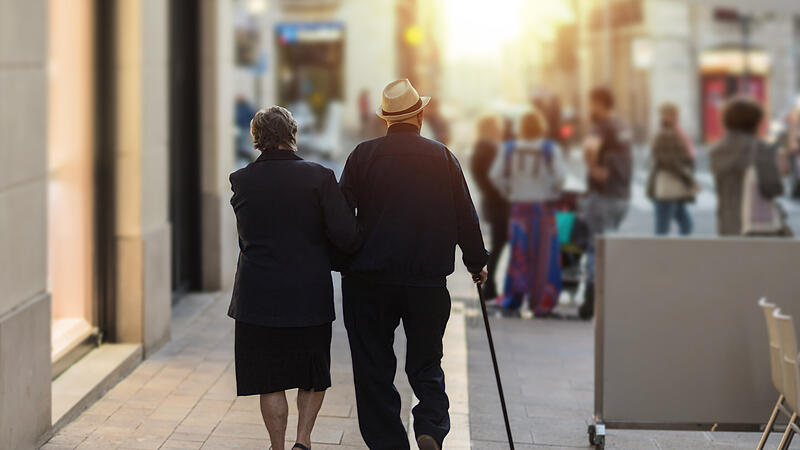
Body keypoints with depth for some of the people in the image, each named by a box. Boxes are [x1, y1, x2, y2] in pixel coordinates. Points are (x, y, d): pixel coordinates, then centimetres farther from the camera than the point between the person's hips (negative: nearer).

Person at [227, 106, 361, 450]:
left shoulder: (241, 181, -2)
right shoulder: (319, 177, -9)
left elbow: (247, 235, 8)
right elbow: (346, 237, -13)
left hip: (257, 297, 1)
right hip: (310, 294, -1)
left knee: (270, 381, 11)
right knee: (313, 374, 18)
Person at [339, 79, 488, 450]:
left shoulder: (363, 155, -2)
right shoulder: (442, 157, 1)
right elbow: (466, 217, 5)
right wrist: (476, 262, 19)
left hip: (369, 280, -1)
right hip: (427, 280, 1)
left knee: (374, 368, 8)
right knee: (425, 363, 12)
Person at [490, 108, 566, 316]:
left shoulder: (511, 150, 2)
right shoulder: (550, 150, -7)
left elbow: (496, 175, -2)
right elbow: (560, 176, -16)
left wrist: (509, 193, 9)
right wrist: (554, 192, 1)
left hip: (519, 206, 3)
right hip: (543, 206, -3)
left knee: (519, 252, 11)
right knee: (544, 254, 2)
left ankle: (511, 297, 9)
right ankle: (541, 303, 2)